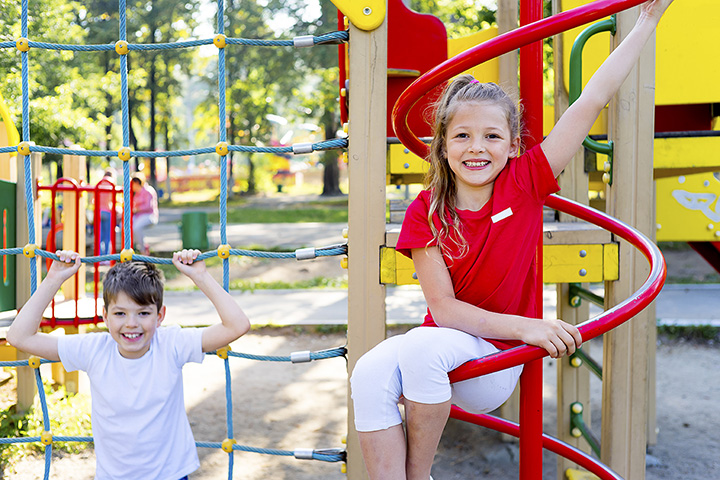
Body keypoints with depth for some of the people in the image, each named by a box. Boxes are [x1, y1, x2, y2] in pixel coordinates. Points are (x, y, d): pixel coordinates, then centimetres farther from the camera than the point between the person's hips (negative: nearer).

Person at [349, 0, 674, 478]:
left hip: (496, 366, -1)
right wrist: (523, 326, -21)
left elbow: (593, 100, -6)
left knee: (424, 345, -32)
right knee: (370, 373, -29)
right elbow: (442, 307, -10)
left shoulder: (526, 184, -5)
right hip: (437, 346, 2)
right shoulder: (425, 212, -4)